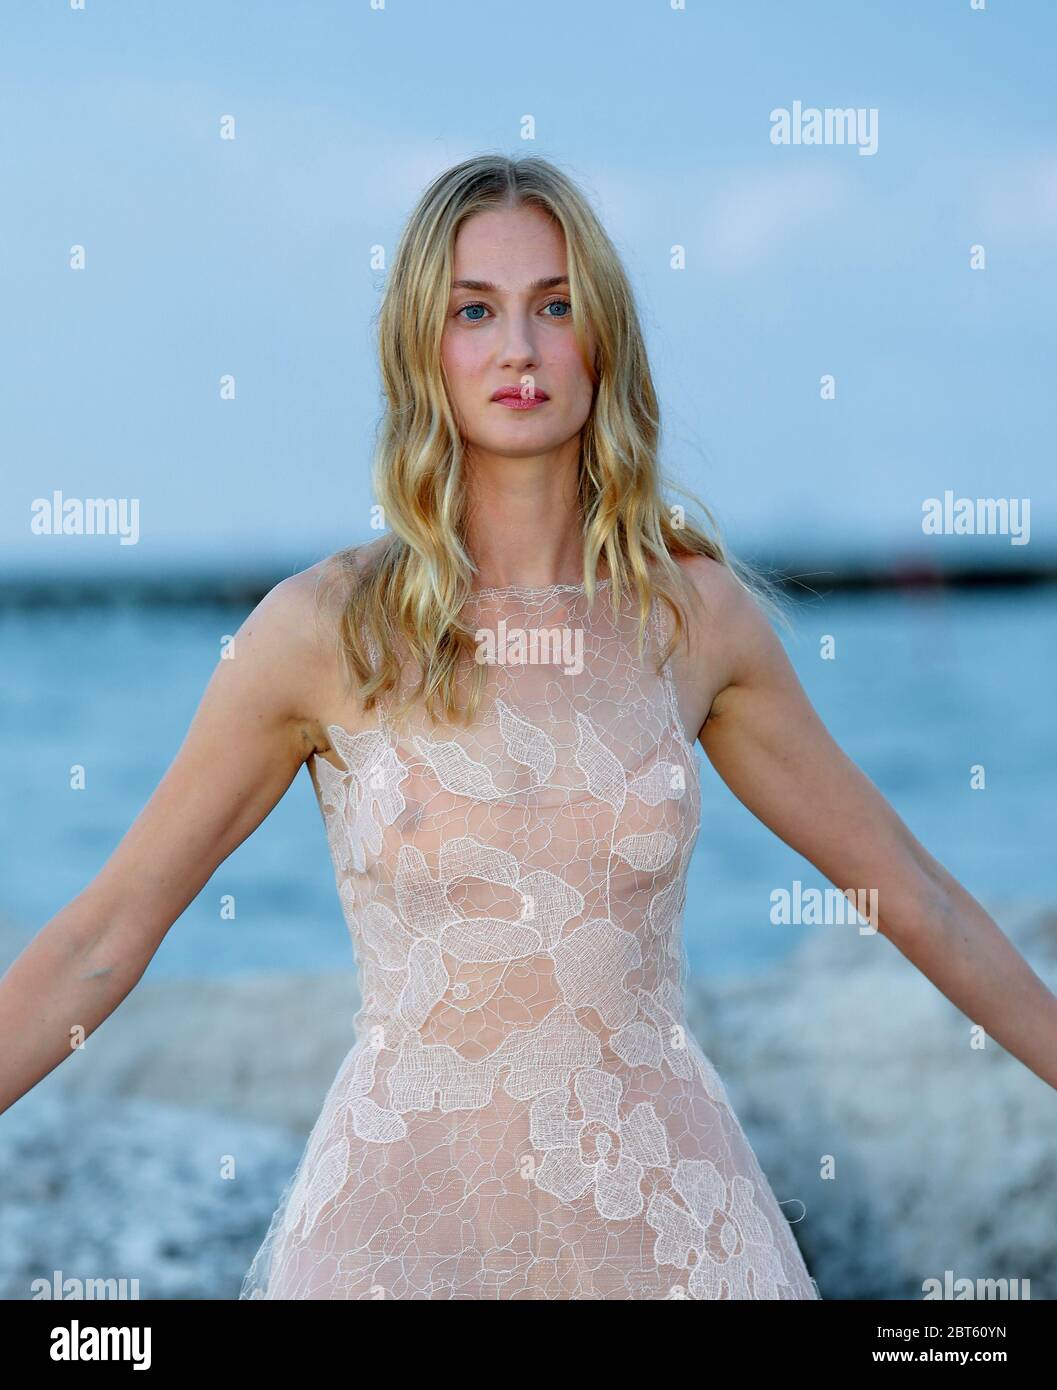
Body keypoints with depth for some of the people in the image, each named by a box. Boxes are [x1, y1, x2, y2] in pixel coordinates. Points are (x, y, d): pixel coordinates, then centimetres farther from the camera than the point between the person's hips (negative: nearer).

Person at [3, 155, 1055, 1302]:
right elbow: (103, 939, -3)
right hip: (404, 1206, -2)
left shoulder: (698, 614, 0)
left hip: (658, 1206, 2)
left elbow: (906, 891, 9)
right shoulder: (323, 631, -7)